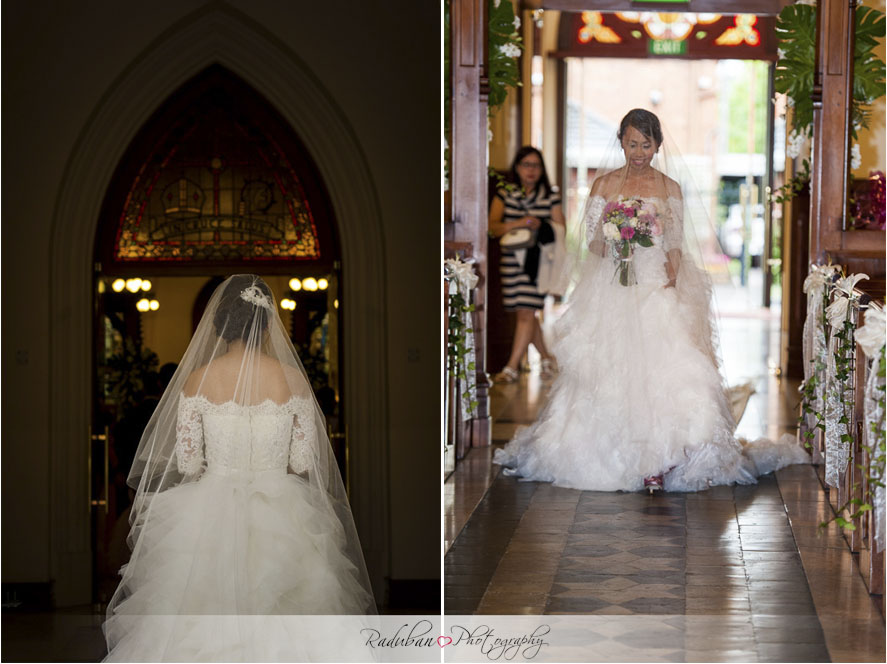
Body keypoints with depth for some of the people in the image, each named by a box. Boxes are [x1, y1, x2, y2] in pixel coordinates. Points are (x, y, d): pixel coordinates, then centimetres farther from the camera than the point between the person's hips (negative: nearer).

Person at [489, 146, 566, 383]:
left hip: (539, 260, -3)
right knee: (525, 313, 10)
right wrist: (517, 224, -20)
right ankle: (546, 357, 29)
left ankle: (512, 366, -8)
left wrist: (540, 227, -11)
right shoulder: (504, 195, 6)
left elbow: (561, 229, 6)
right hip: (511, 259, 3)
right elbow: (493, 228, -5)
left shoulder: (550, 196, 6)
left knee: (526, 312, -10)